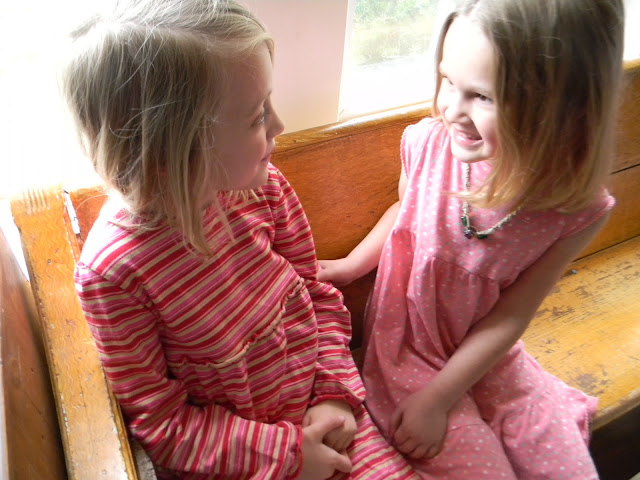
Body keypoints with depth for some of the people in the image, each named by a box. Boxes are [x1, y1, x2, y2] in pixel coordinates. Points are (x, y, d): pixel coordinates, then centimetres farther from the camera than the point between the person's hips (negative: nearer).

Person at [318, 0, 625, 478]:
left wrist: (436, 399, -13)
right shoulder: (426, 145, -21)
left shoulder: (576, 210, -20)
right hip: (405, 347, -1)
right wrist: (349, 266, 4)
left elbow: (507, 319, -14)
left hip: (486, 354, 1)